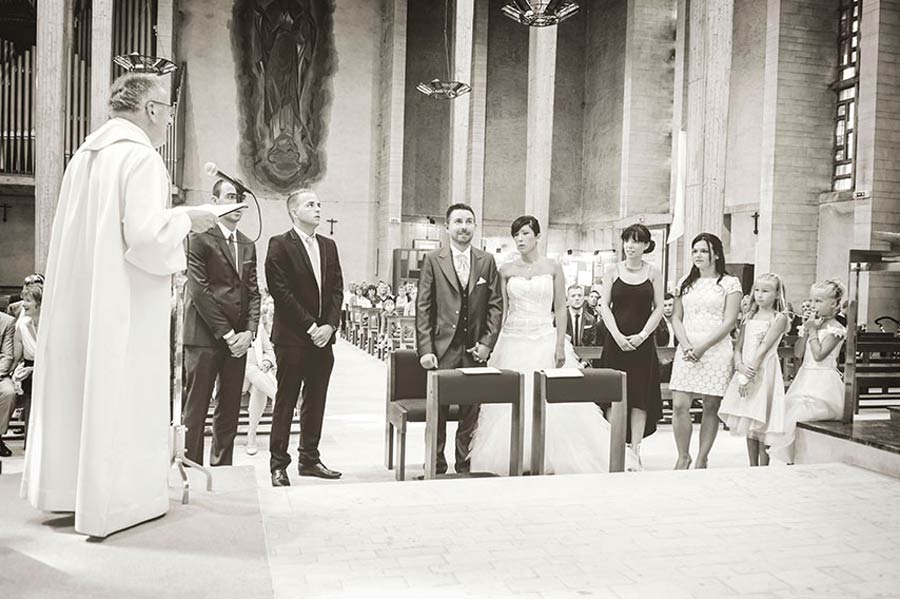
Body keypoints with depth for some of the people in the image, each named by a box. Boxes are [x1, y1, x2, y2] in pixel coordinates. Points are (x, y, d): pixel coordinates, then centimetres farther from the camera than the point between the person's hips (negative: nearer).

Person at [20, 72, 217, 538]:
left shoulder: (84, 156, 10)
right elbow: (147, 235, -22)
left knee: (77, 387, 16)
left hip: (78, 295, 8)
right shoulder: (141, 157, -14)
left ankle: (67, 486, 28)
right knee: (123, 396, 1)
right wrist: (185, 219, -5)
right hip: (124, 303, -8)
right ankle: (116, 499, 10)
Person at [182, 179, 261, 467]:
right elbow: (198, 290, -10)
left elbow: (253, 292, 13)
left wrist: (249, 332, -2)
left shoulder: (247, 245, 16)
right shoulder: (199, 238, -3)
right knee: (195, 411, -1)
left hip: (238, 339, 6)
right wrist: (226, 334, -12)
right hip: (204, 338, -6)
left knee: (229, 412, 10)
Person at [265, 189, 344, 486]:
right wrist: (309, 326, -13)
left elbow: (337, 289, 11)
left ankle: (309, 459, 20)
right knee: (285, 403, 1)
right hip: (292, 338, -6)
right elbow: (281, 291, -11)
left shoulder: (329, 246, 15)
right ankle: (278, 465, 9)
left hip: (323, 337, 6)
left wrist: (330, 325, -3)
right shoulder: (280, 245, -4)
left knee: (315, 402, 10)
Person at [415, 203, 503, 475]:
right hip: (442, 349, -2)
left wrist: (487, 343, -3)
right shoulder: (433, 260, 2)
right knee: (437, 413, 3)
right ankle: (436, 468, 15)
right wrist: (425, 350, -9)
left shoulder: (487, 261, 9)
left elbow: (496, 305, 7)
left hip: (474, 350, 2)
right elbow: (422, 308, -1)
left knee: (471, 413, 6)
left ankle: (465, 468, 17)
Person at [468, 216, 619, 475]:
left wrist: (560, 345, -8)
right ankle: (512, 463, 10)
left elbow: (560, 309, 1)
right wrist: (494, 345, 2)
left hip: (545, 339, -1)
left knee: (549, 403, -3)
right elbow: (502, 310, 8)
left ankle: (550, 463, 9)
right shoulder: (507, 270, 7)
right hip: (513, 341, 1)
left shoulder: (553, 268, 3)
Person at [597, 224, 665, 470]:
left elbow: (659, 308, 3)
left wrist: (642, 335, -10)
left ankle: (635, 449, 4)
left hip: (642, 342, 0)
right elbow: (604, 305, 1)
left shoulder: (654, 272, 5)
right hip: (616, 339, 0)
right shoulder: (612, 270, 5)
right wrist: (617, 335, -10)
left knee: (640, 396, -1)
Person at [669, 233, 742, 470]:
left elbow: (729, 321, -6)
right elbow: (676, 318, 11)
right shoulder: (686, 282, 14)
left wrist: (703, 347, -14)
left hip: (716, 350, -3)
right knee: (679, 405, -5)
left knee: (711, 407, 1)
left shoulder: (730, 283, 2)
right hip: (686, 350, 3)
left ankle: (702, 460, 12)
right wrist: (686, 345, -6)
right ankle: (683, 457, 11)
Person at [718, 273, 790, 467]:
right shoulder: (749, 317, 14)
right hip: (745, 371, 6)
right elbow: (738, 348, 8)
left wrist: (749, 376, -18)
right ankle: (752, 468, 18)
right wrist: (740, 366, -12)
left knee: (761, 424, -5)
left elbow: (764, 348, -12)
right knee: (748, 423, 9)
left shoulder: (779, 318, -4)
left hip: (764, 372, -6)